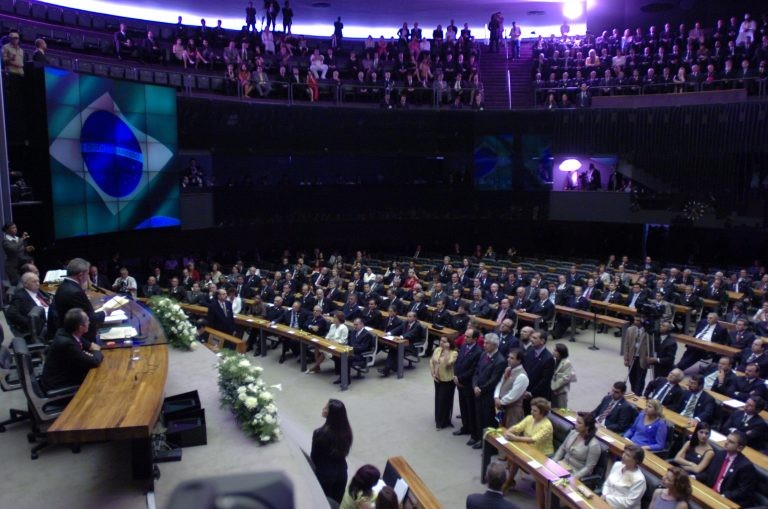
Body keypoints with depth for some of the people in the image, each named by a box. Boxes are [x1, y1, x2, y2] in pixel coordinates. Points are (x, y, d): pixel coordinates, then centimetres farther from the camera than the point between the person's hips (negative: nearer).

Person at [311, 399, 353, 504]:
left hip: (324, 474, -4)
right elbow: (345, 451, 2)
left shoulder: (320, 433, -28)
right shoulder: (346, 430, -12)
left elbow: (314, 457, -13)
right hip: (341, 471, 5)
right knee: (339, 501, 23)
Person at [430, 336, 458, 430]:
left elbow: (448, 363, -33)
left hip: (448, 380, -6)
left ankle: (443, 422, 19)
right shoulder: (437, 350, 0)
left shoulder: (454, 353, -18)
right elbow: (431, 362, 7)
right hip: (437, 379, 6)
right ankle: (438, 419, 35)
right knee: (438, 399, 17)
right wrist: (433, 374, -3)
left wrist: (446, 350, -29)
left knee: (444, 401, 3)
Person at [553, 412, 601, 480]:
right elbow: (562, 448, 12)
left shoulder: (593, 445, -19)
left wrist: (573, 478, -24)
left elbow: (588, 468, -17)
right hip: (563, 465, 6)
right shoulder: (573, 432, 0)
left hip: (576, 473, -6)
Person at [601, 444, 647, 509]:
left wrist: (607, 498, -14)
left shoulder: (639, 479, -17)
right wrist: (604, 495, -7)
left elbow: (628, 503, -16)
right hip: (606, 501, 6)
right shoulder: (617, 465, 2)